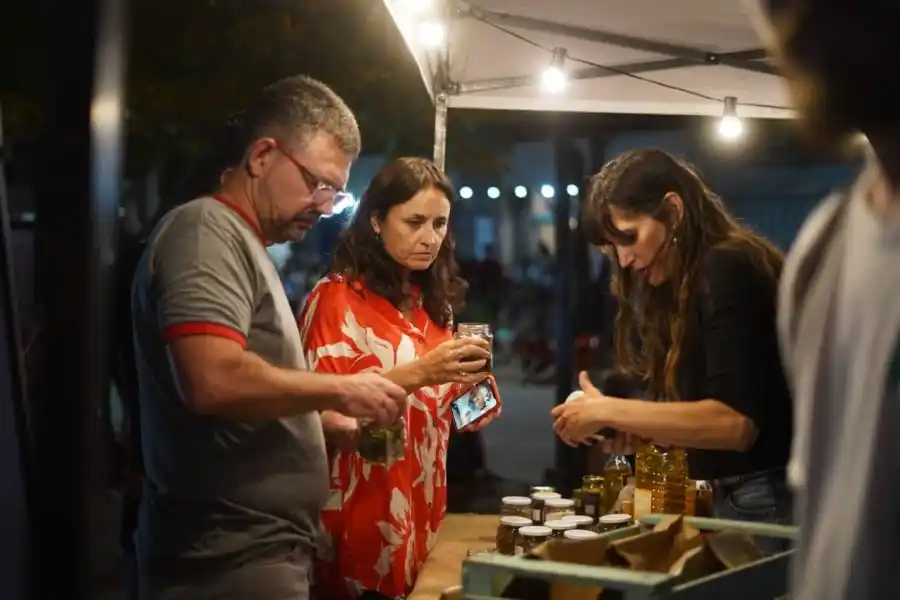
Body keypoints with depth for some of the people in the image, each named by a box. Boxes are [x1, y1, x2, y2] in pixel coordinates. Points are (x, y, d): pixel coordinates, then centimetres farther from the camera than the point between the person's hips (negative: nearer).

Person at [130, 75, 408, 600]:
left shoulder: (244, 245, 18)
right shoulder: (207, 230, -12)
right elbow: (214, 381, -28)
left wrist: (344, 427, 11)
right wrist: (338, 390, -15)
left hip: (260, 550, 10)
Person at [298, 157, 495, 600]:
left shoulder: (434, 304, 12)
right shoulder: (337, 297, -10)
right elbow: (320, 414, -18)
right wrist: (416, 373, -26)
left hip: (423, 516, 7)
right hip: (363, 524, -7)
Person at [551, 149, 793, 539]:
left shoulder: (726, 271, -12)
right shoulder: (692, 285, 15)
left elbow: (736, 423, -21)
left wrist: (609, 411, -15)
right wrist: (620, 428, 0)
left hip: (768, 500, -9)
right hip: (739, 499, 9)